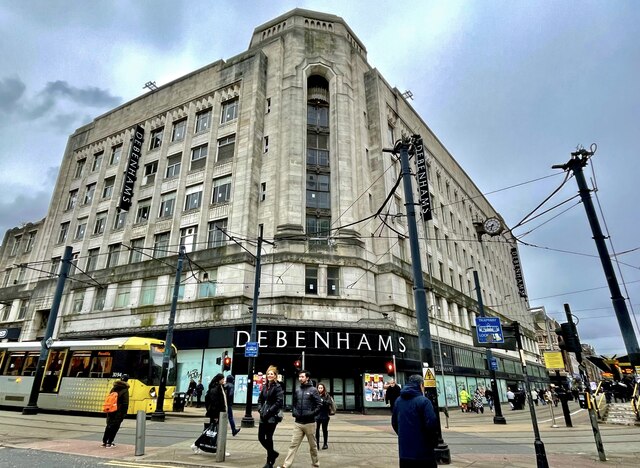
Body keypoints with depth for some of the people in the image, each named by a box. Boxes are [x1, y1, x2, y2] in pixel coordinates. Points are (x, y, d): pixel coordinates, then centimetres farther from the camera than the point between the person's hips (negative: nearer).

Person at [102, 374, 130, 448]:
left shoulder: (114, 388, 7)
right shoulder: (125, 390, -12)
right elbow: (125, 403, -13)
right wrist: (124, 413, -6)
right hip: (119, 412, -6)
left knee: (109, 426, 17)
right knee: (115, 427, 2)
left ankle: (104, 442, 22)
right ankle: (109, 443, 4)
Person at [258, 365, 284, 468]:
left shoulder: (277, 387, -8)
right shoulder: (264, 386, 10)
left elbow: (279, 402, -16)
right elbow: (260, 399, 18)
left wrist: (268, 411, -16)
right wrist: (260, 409, 1)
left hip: (272, 417, -6)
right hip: (263, 417, 6)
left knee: (268, 439, 1)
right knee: (261, 437, 9)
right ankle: (273, 453, 32)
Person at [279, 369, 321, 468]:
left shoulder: (313, 390, -5)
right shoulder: (297, 390, 7)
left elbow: (318, 405, -6)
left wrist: (311, 414, -15)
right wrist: (294, 412, 2)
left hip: (309, 423, -3)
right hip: (297, 423, 3)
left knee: (312, 445, 11)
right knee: (293, 444, 0)